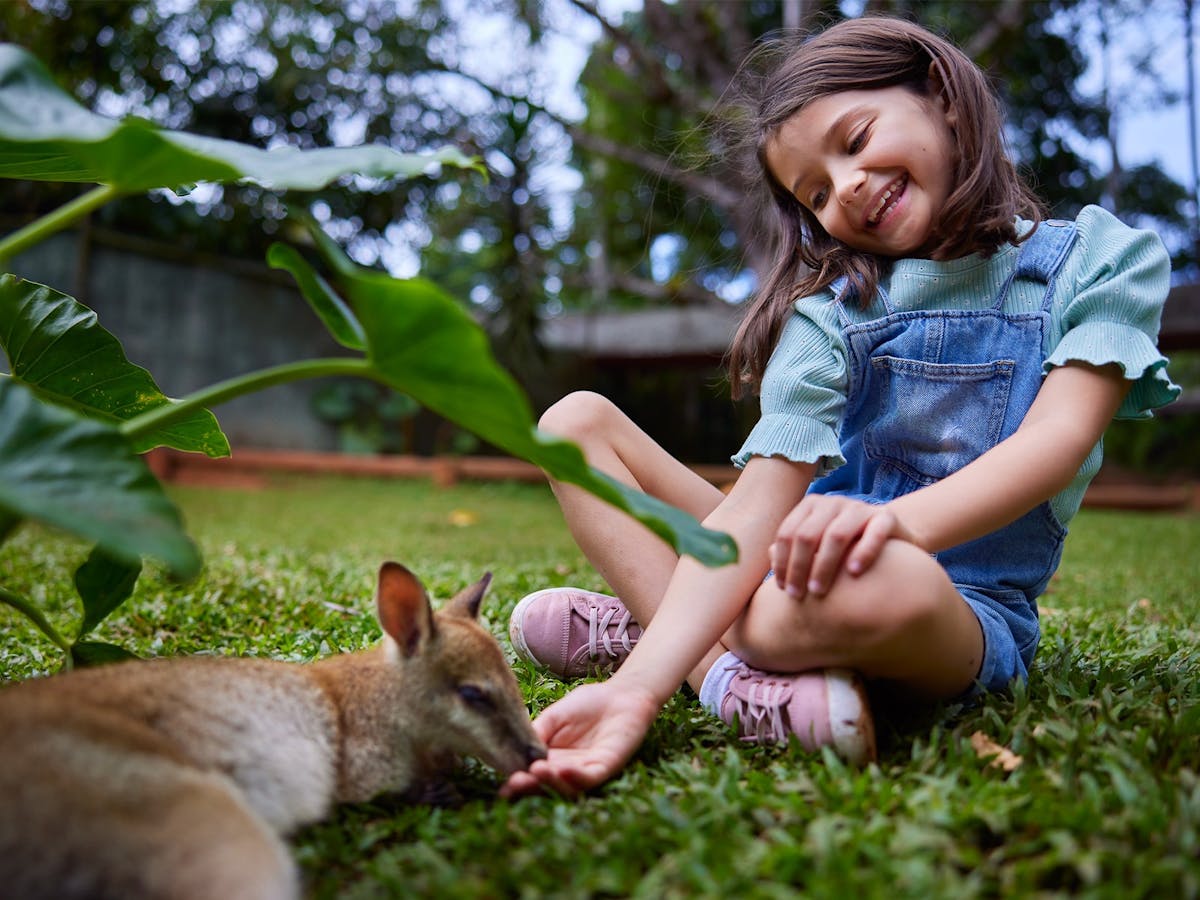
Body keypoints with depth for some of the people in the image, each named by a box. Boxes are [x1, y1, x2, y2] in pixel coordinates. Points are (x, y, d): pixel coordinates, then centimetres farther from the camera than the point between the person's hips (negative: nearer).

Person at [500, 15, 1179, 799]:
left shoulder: (1102, 260, 1)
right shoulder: (831, 306, -1)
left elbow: (1063, 436, -16)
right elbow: (756, 505, -15)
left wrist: (894, 521, -37)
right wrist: (637, 690, -30)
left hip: (966, 612, -2)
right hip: (807, 573, 3)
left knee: (876, 583, -42)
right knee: (578, 421, -8)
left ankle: (631, 621, -15)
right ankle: (720, 668, -20)